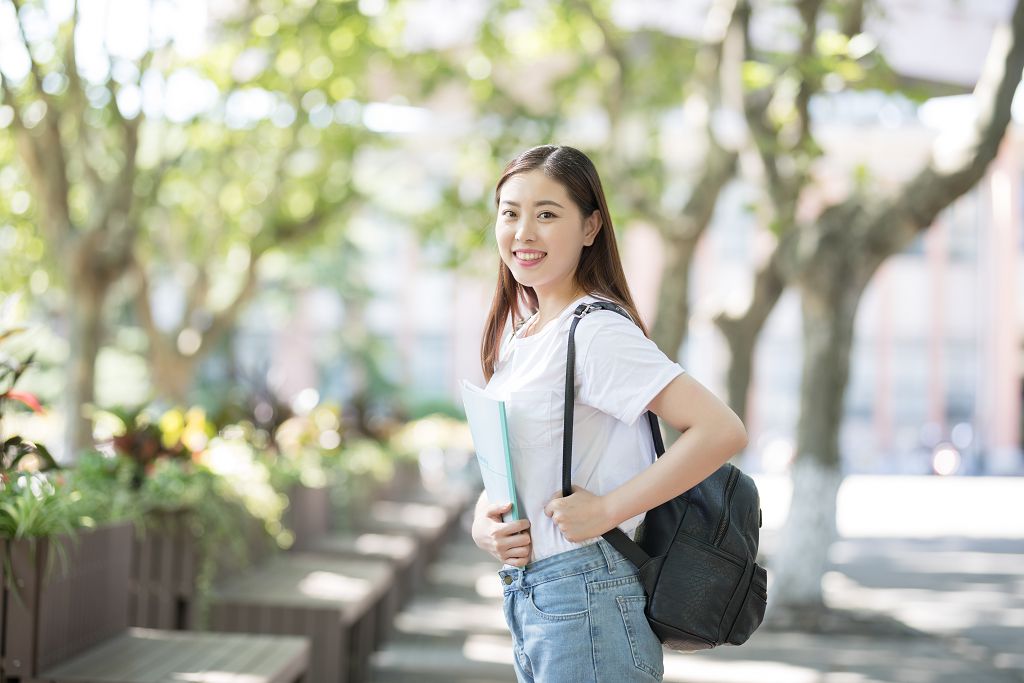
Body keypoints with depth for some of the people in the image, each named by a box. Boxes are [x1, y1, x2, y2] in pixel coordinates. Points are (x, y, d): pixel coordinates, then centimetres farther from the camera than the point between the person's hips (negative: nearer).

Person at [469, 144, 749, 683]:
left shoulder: (596, 333, -15)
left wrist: (605, 509, -20)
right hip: (529, 599, 9)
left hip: (585, 607, -8)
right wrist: (483, 522, -2)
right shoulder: (519, 336, 11)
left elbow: (722, 432, -25)